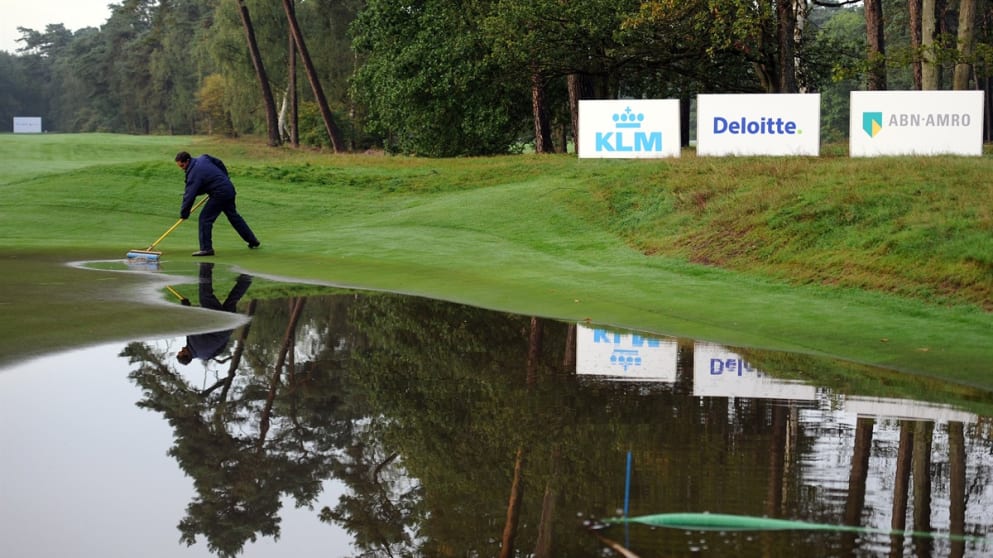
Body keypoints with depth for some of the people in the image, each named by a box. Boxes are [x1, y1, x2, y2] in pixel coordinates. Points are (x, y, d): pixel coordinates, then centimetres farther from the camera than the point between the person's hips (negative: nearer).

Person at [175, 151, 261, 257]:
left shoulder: (194, 173, -21)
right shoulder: (203, 158, 4)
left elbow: (190, 195, -21)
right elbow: (219, 163, 18)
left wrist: (184, 213, -13)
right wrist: (224, 177, 29)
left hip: (220, 194, -10)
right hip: (229, 188, 10)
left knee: (205, 218, -6)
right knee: (233, 216, 23)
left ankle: (206, 248, -6)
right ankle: (253, 241, 33)